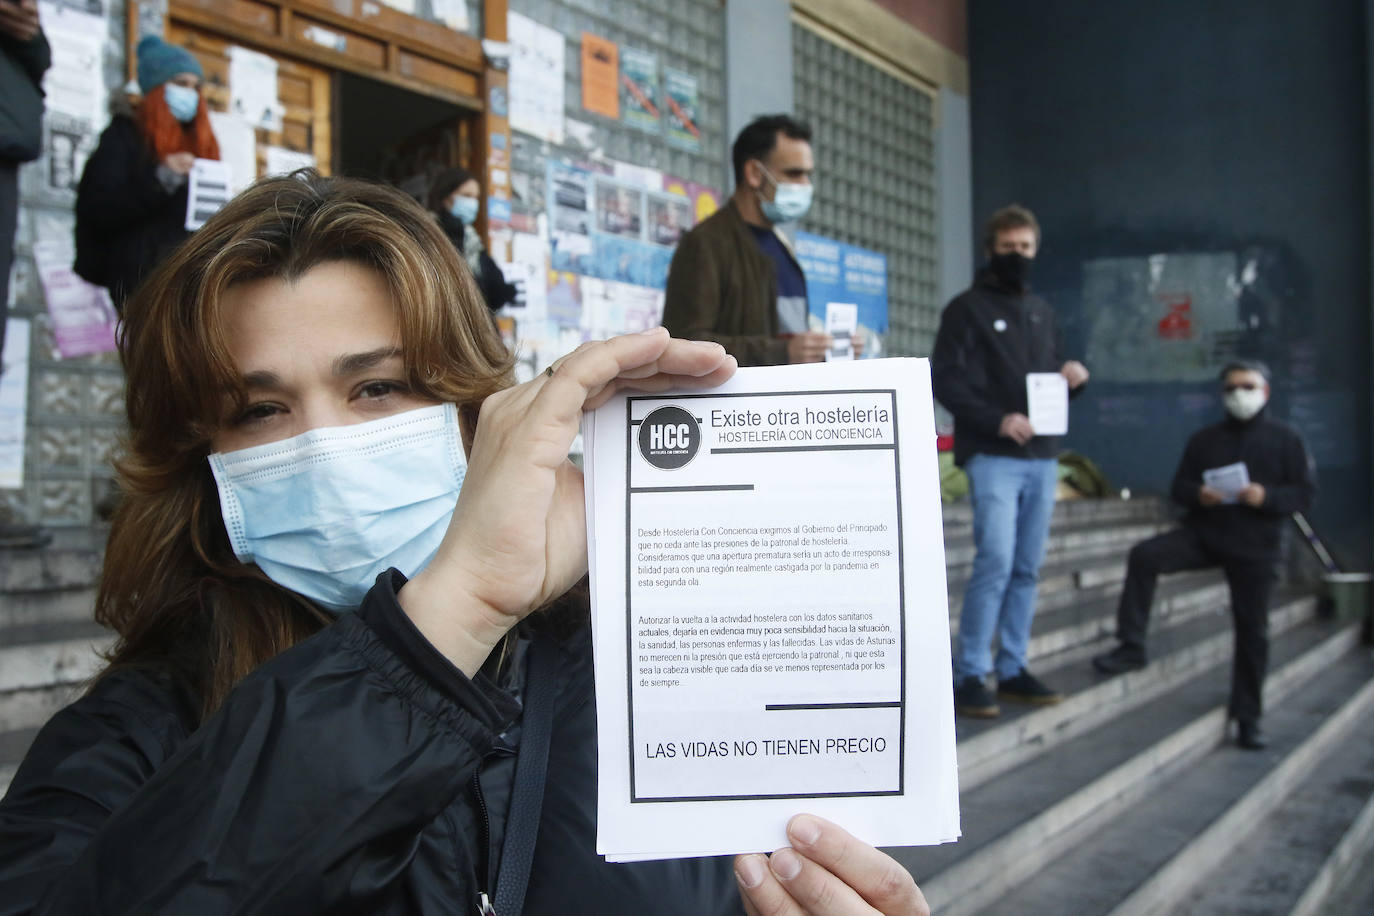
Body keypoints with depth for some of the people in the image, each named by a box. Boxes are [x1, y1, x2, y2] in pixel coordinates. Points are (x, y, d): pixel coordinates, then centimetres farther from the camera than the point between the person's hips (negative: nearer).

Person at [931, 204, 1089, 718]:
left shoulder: (1042, 312, 20)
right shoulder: (968, 308, 0)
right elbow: (945, 380, -9)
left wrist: (1071, 377, 1)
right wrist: (997, 420, -20)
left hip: (1041, 457, 6)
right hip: (992, 457, -6)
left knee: (1027, 568, 7)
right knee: (996, 561, -14)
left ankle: (1012, 670, 14)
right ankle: (968, 676, -7)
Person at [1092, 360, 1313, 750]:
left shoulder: (1285, 439, 2)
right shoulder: (1205, 438, 10)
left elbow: (1304, 494, -2)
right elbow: (1180, 486, 11)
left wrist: (1266, 497, -21)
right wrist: (1198, 494, -13)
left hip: (1255, 546, -2)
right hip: (1202, 533, 2)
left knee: (1252, 631, 1)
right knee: (1144, 555, -24)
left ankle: (1248, 716, 15)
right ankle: (1132, 646, -17)